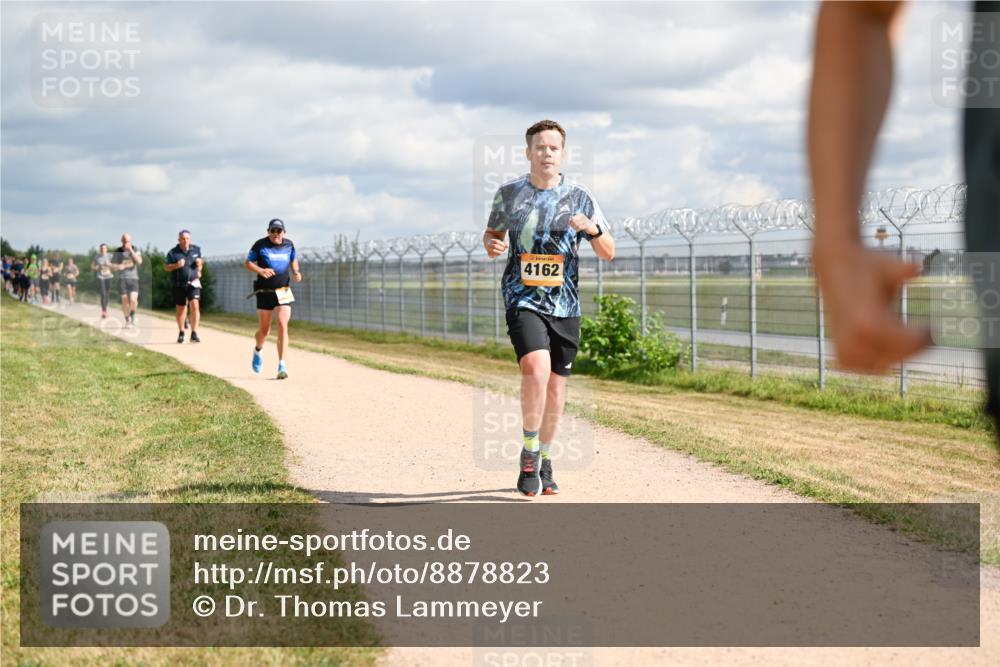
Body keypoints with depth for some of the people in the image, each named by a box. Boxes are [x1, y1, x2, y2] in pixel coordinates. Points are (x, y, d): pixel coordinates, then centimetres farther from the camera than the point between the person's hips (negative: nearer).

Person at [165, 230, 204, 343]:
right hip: (179, 284, 0)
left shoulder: (196, 249, 6)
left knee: (195, 305, -18)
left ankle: (194, 333, -18)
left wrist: (200, 263, -3)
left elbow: (200, 261, 21)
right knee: (181, 309, 9)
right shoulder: (173, 253, -2)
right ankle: (181, 333, 28)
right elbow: (166, 267, 1)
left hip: (193, 283, 0)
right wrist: (176, 265, -18)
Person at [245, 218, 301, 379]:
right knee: (264, 329, 7)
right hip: (264, 292, -1)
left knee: (283, 327, -14)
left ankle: (282, 365, -16)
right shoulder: (260, 245, -4)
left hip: (283, 292, 1)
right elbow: (247, 263, 0)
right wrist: (260, 270, -19)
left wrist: (296, 273, 2)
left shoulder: (289, 244, 6)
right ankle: (258, 350, 42)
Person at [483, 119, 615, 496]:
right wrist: (492, 244, -6)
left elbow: (608, 254, 4)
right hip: (523, 299, -2)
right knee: (535, 370, -23)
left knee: (556, 386, 7)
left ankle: (544, 458, 27)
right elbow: (492, 233, 18)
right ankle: (529, 452, -5)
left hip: (565, 305, 2)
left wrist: (592, 228, -17)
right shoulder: (508, 194, 4)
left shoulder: (579, 198, 3)